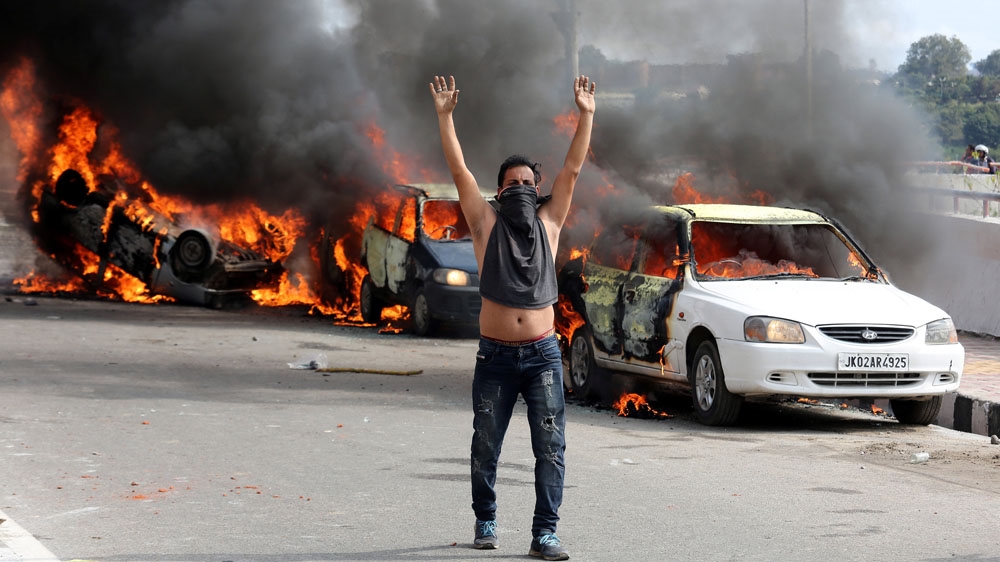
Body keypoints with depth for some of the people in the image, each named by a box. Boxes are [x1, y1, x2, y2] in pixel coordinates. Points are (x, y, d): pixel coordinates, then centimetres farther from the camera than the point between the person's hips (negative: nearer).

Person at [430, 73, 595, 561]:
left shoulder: (548, 223, 8)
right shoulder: (487, 226, 5)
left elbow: (572, 170, 5)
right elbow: (460, 172, 0)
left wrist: (586, 115, 0)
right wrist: (445, 116, -5)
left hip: (542, 355, 1)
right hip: (496, 356, 0)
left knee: (550, 446, -7)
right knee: (485, 448, 8)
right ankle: (485, 521, 26)